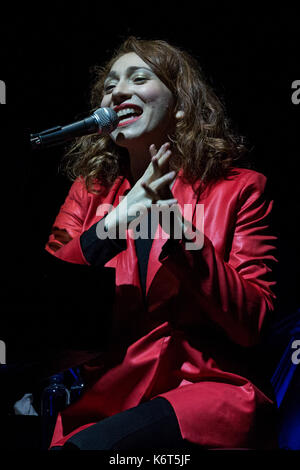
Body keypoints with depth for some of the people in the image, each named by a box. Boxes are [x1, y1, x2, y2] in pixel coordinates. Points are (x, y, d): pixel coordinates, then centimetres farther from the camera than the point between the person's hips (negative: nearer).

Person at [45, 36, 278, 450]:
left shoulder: (240, 188, 3)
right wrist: (111, 225, -14)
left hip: (209, 388, -3)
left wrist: (177, 226, -16)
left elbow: (251, 323, -6)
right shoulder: (88, 191, 11)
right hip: (101, 397, 3)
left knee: (84, 446, -27)